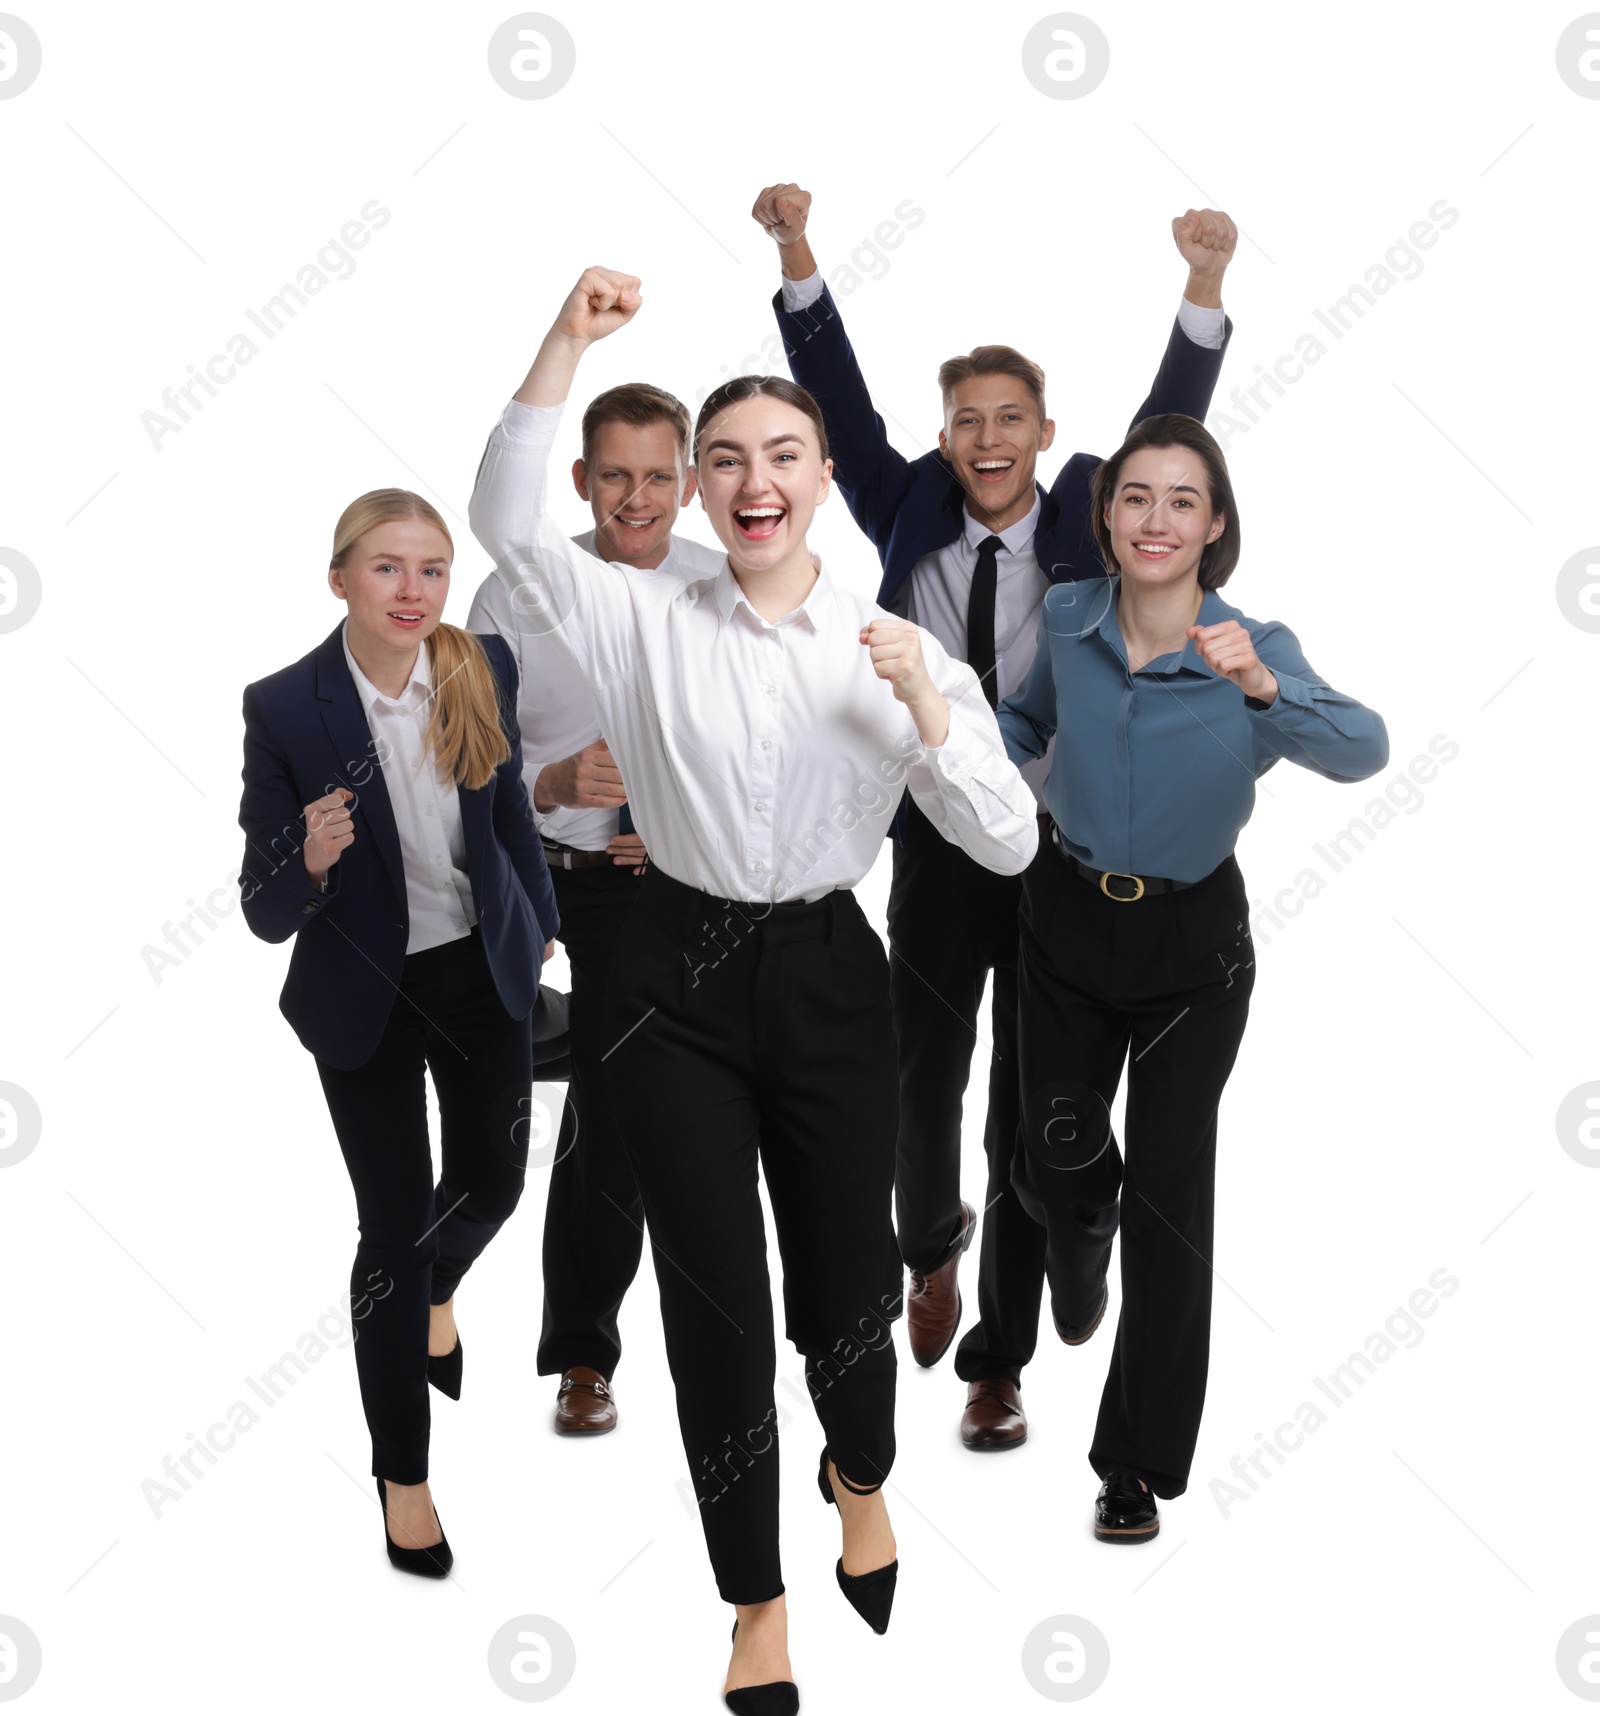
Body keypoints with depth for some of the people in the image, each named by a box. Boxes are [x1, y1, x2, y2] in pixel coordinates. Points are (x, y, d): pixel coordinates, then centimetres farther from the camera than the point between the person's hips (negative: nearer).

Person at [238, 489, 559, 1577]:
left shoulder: (486, 669, -11)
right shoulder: (285, 708, -21)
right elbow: (266, 913, -17)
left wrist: (541, 921, 18)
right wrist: (312, 863, -38)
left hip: (485, 973, 4)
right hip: (367, 995, -4)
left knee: (493, 1179, 18)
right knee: (394, 1227, 2)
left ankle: (437, 1292, 57)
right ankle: (403, 1473, 23)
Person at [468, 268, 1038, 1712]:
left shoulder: (894, 647, -1)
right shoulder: (644, 625, -1)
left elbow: (1009, 843, -6)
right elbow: (508, 522, -15)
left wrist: (924, 705, -21)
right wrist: (567, 344, -21)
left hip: (827, 978, 1)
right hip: (681, 981, 0)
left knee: (846, 1276, 13)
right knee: (714, 1299, 5)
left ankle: (862, 1480, 49)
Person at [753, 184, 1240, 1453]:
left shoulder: (1084, 529, -1)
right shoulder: (912, 522, 2)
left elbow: (1168, 430, -12)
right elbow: (842, 403, -5)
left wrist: (1208, 283, -26)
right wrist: (798, 253, -15)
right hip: (937, 843, 1)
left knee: (1030, 1108, 5)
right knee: (920, 1081, 12)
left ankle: (999, 1362, 18)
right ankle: (933, 1242, 46)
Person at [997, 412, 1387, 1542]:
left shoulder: (1256, 651, -19)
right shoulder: (1069, 620, -10)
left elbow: (1363, 751, -38)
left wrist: (1261, 688, -56)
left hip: (1193, 944, -2)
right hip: (1069, 923, 3)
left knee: (1168, 1192, 0)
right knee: (1055, 1162, 11)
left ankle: (1142, 1465, 16)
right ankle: (1080, 1254, 52)